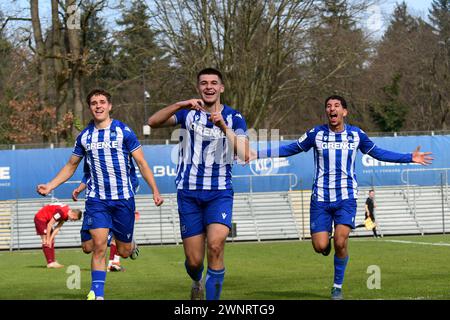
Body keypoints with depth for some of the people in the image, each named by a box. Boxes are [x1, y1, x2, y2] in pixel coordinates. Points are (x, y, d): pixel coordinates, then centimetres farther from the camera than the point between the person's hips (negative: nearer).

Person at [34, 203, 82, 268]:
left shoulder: (67, 214, -2)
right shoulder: (61, 212, -30)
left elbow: (57, 228, -2)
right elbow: (50, 225, -25)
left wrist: (50, 239, -9)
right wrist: (48, 239, -18)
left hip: (46, 220, 10)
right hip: (40, 218, -10)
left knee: (51, 241, 6)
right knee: (46, 242, -14)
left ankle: (53, 261, 6)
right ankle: (50, 263, -17)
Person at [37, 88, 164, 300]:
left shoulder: (123, 131, -3)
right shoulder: (84, 136, 6)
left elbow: (141, 163, 0)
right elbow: (71, 166, 17)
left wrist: (155, 191, -7)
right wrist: (50, 186, 5)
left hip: (123, 198, -1)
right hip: (96, 199, 1)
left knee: (124, 251, 6)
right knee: (97, 246, -15)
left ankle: (131, 243, 42)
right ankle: (98, 294, -7)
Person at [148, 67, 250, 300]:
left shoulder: (233, 118, 2)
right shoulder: (188, 113, 3)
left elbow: (244, 155, -13)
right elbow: (153, 122, -13)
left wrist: (224, 127, -24)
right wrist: (180, 105, -27)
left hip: (220, 192, -1)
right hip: (189, 192, 1)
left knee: (215, 245, -24)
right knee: (194, 261, 1)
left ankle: (213, 297, -13)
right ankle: (198, 282, 37)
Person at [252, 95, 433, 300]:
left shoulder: (356, 134, 2)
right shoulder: (316, 134, -1)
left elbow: (377, 153, 17)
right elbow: (290, 149, 9)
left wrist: (410, 158, 15)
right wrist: (257, 154, 3)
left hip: (346, 197, 0)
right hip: (321, 197, 0)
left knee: (340, 242, -16)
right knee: (320, 246, -10)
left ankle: (338, 287, 5)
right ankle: (326, 238, 29)